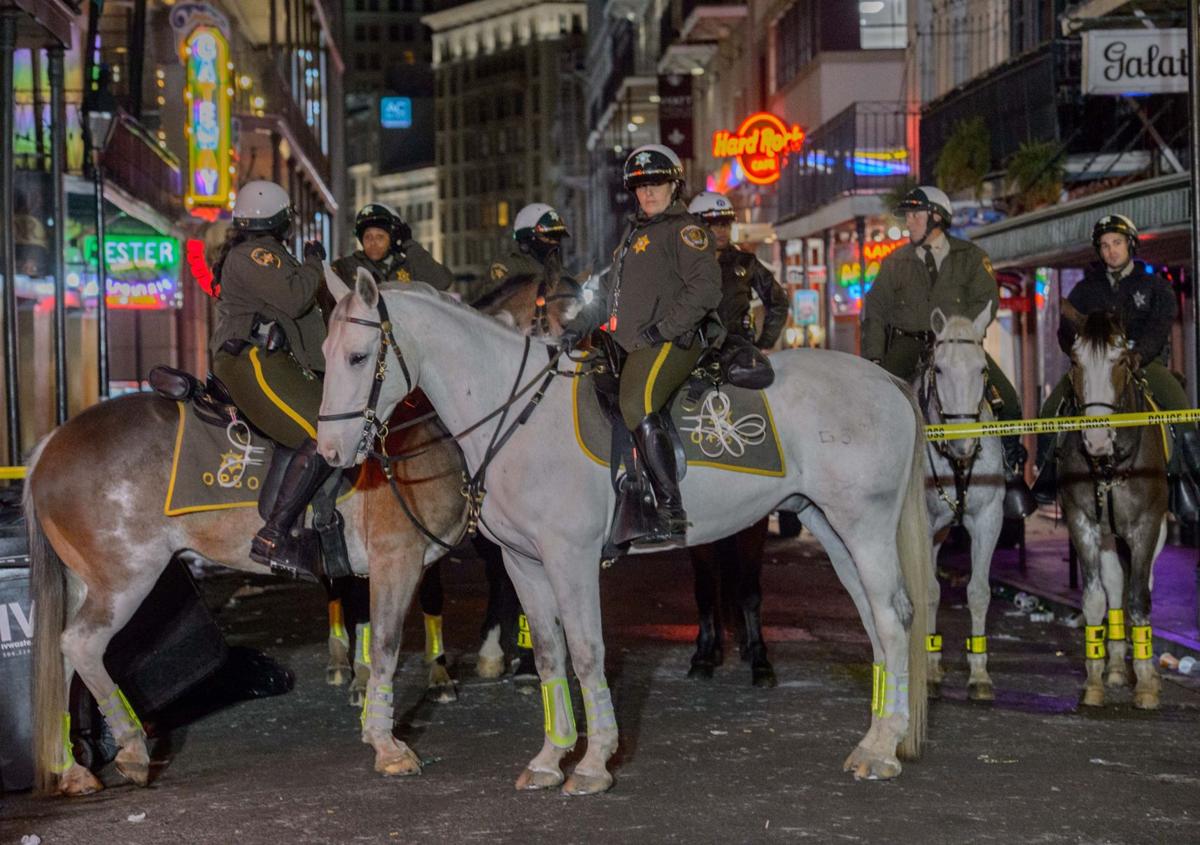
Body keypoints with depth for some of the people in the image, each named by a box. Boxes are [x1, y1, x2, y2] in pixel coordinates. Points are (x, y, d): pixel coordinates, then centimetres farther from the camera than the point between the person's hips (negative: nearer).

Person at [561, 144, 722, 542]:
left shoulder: (684, 229, -1)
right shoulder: (635, 233, 26)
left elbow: (705, 288, -13)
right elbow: (610, 292, 30)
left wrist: (663, 329, -18)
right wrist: (581, 326, 15)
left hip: (668, 345, -10)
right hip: (632, 346, 10)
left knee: (637, 405, -29)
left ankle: (672, 513, -33)